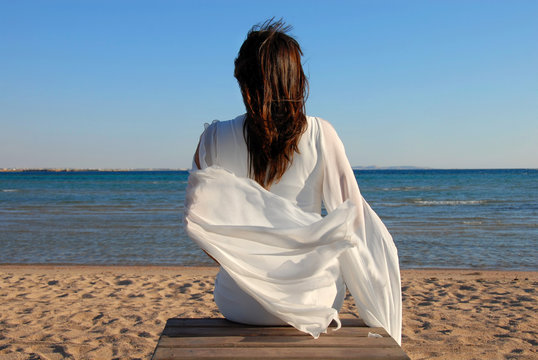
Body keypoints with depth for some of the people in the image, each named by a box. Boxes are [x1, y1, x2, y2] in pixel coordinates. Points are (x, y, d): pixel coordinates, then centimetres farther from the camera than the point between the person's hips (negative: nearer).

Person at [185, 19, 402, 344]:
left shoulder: (215, 138, -7)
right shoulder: (320, 134, -9)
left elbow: (197, 219, -6)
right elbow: (350, 212, -8)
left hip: (239, 304, 2)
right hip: (310, 300, -1)